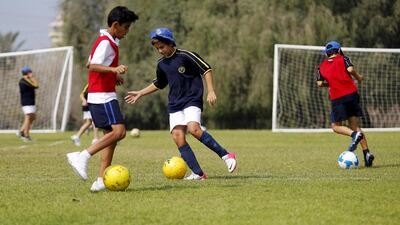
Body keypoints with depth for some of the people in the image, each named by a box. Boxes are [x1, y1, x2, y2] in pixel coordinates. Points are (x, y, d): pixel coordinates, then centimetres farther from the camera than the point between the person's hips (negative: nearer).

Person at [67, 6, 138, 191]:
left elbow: (91, 63, 26)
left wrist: (113, 76, 21)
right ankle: (82, 157, -20)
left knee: (111, 135, 8)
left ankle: (101, 180, 4)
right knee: (118, 131, -19)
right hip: (103, 95, -11)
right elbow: (93, 66, -25)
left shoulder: (107, 41, 17)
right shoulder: (106, 42, -13)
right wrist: (114, 69, -40)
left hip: (100, 95, 11)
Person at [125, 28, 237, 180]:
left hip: (192, 100, -6)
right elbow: (158, 84, 30)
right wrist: (140, 93, 29)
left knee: (193, 128, -29)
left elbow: (206, 69, -6)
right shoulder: (162, 64, 13)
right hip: (174, 104, 7)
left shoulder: (185, 56, -8)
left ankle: (225, 155, -21)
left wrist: (210, 91, -13)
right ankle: (198, 173, -10)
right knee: (177, 136, -10)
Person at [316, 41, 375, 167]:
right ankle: (366, 153, -5)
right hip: (351, 93, 1)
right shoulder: (343, 59, 8)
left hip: (337, 98, -1)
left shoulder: (322, 66, 14)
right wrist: (358, 77, 7)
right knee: (354, 125, 8)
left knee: (336, 126, 9)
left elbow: (319, 83, 6)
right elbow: (350, 69, -10)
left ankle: (355, 135, -21)